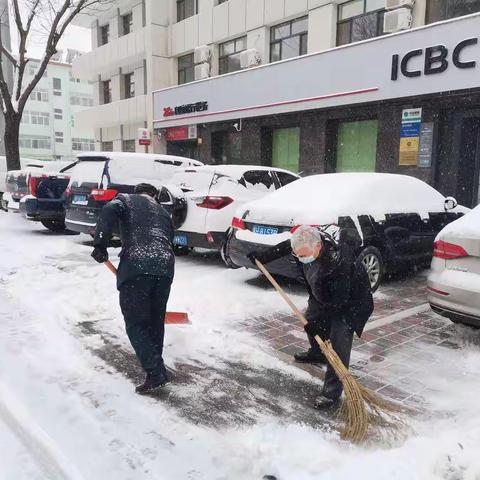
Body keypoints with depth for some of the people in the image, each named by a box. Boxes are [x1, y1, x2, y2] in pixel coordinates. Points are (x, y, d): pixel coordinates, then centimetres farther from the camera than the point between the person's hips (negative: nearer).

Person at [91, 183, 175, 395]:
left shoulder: (126, 199, 18)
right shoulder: (163, 213, 31)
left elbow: (110, 210, -6)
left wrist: (100, 244, -9)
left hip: (136, 266, -5)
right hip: (164, 267, 5)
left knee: (136, 322, 4)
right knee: (156, 320, 20)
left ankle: (156, 372, -2)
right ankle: (154, 366, 32)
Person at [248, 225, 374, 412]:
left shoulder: (339, 261, -42)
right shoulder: (308, 239, -22)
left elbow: (339, 299, -34)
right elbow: (283, 248, 1)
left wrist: (322, 317, -29)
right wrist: (263, 256, 6)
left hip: (349, 300, -8)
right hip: (323, 296, 8)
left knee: (339, 342, -15)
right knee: (311, 320, 23)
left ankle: (332, 394, -8)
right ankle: (317, 353, 50)